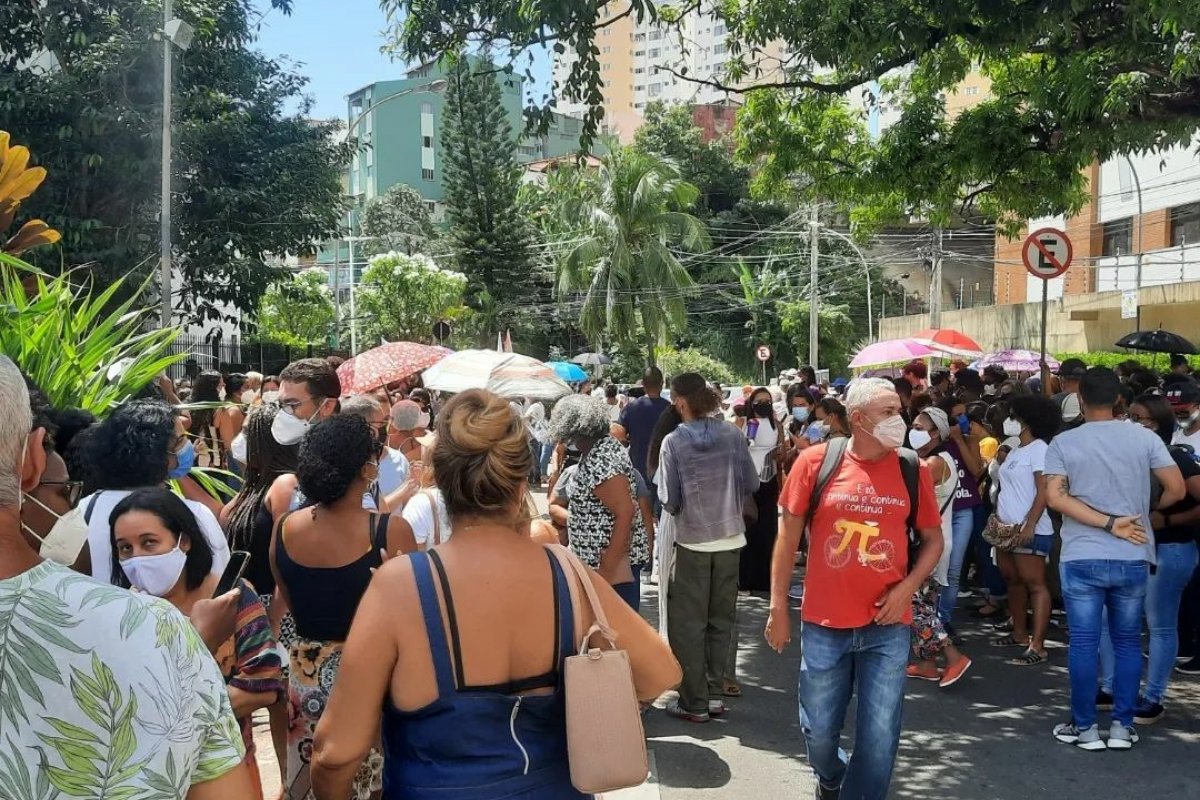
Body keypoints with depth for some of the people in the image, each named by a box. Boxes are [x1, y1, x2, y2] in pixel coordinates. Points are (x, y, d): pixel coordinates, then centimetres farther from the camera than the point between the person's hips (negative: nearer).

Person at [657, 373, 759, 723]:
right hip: (730, 539, 4)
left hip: (692, 542, -3)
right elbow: (752, 482, 0)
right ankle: (715, 694, 21)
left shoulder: (673, 442, -12)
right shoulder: (731, 434, -4)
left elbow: (669, 500, -11)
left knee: (688, 625, 8)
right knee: (721, 620, 15)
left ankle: (695, 703, 12)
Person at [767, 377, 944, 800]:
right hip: (823, 624, 0)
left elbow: (933, 539, 9)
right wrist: (778, 608, 0)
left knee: (880, 736, 5)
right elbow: (789, 536, 0)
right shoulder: (815, 461, -6)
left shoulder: (913, 470, -1)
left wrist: (907, 587, -8)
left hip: (888, 626, 1)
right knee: (819, 729, 15)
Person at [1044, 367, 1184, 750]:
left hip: (1082, 559, -1)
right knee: (1128, 642, 13)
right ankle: (1122, 726, 16)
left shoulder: (1063, 442, -3)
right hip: (1132, 559, 2)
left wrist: (1108, 524, -12)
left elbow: (1056, 497, -14)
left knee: (1083, 643, 5)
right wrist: (1146, 510, 17)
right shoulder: (1144, 437, -1)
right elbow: (1176, 489, -2)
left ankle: (1085, 727, 12)